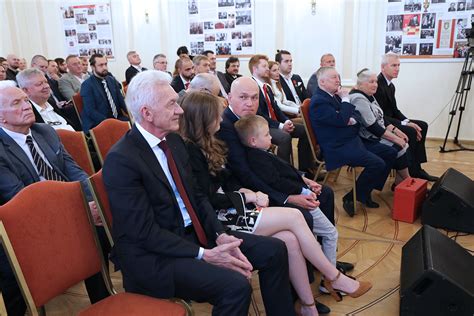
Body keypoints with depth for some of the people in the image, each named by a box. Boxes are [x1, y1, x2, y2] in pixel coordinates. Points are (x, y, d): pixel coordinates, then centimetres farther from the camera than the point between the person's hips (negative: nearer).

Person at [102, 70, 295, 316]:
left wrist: (221, 236, -6)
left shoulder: (174, 140, 6)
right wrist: (204, 255, -20)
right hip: (153, 257, -8)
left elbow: (197, 196, 9)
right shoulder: (121, 159, -18)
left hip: (194, 235, 8)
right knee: (236, 285, -28)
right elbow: (145, 231, -20)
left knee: (274, 250, 0)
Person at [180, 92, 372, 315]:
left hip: (228, 208, 8)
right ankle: (334, 277, 4)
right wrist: (248, 197, -10)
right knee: (294, 217, -13)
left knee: (289, 239, -11)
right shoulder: (191, 151, -15)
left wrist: (246, 192, -3)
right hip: (219, 218, -8)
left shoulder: (202, 144, 14)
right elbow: (210, 199, -18)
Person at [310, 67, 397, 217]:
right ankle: (352, 197, -7)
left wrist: (353, 119, -3)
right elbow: (341, 120, -24)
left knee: (390, 153, 6)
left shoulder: (334, 96, 15)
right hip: (339, 147, -10)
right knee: (377, 163, -25)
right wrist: (345, 99, -11)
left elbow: (348, 118, 20)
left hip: (353, 139, 10)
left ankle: (367, 190, 13)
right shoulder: (319, 101, -14)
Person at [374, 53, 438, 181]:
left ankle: (416, 167, 1)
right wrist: (404, 124, -23)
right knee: (411, 132, -23)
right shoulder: (377, 84, -20)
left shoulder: (390, 85, 11)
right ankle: (414, 171, -8)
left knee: (422, 125, 4)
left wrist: (408, 121, -6)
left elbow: (395, 110, 12)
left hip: (389, 119, 10)